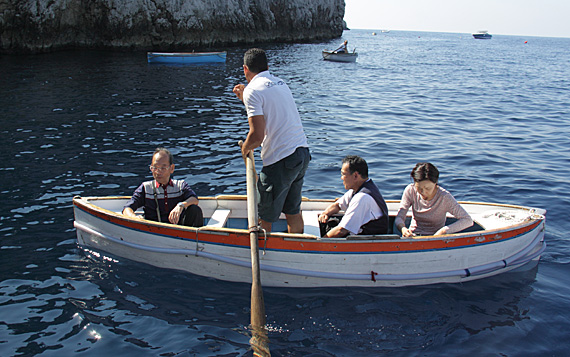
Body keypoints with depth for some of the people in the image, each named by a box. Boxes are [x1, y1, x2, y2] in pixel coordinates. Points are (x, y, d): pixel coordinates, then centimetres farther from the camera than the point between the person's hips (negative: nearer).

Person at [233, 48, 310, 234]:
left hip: (281, 160, -8)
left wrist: (245, 148, 2)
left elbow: (257, 136, -18)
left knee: (264, 218, 5)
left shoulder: (253, 90, -10)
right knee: (293, 211, 21)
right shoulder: (280, 83, 16)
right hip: (303, 153, 9)